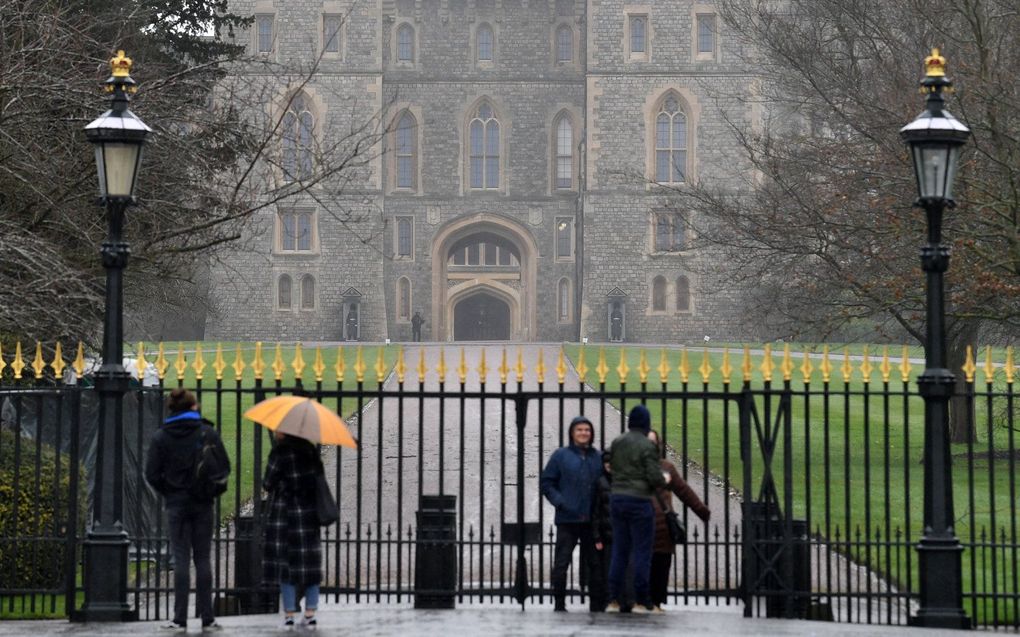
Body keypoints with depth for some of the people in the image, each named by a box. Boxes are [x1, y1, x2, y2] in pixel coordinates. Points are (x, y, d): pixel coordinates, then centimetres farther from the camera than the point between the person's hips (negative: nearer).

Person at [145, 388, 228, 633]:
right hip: (203, 503, 1)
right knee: (203, 558, 6)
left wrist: (168, 492, 8)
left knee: (181, 559, 1)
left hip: (176, 503, -1)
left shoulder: (161, 437, -3)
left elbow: (152, 474, -5)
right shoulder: (208, 433, -2)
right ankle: (207, 619, 6)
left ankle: (180, 619, -1)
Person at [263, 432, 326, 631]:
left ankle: (289, 616, 4)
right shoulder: (310, 450, 2)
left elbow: (268, 484, -9)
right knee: (310, 565, 10)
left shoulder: (280, 452, -14)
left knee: (286, 566, 3)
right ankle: (310, 615, 10)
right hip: (310, 516, 5)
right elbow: (319, 476, 11)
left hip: (285, 515, -5)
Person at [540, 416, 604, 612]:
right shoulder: (561, 455, 2)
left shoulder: (598, 457, 10)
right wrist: (560, 502, -9)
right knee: (561, 562, -2)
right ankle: (559, 603, 6)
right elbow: (547, 483, 3)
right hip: (567, 519, -2)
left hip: (592, 521, 2)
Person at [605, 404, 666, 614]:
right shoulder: (647, 445, -12)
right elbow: (654, 477, -14)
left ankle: (613, 600, 9)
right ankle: (641, 601, 2)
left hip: (617, 499, 6)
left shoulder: (616, 443, 7)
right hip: (639, 501, -6)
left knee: (619, 550, 11)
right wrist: (664, 479, 5)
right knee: (642, 551, 1)